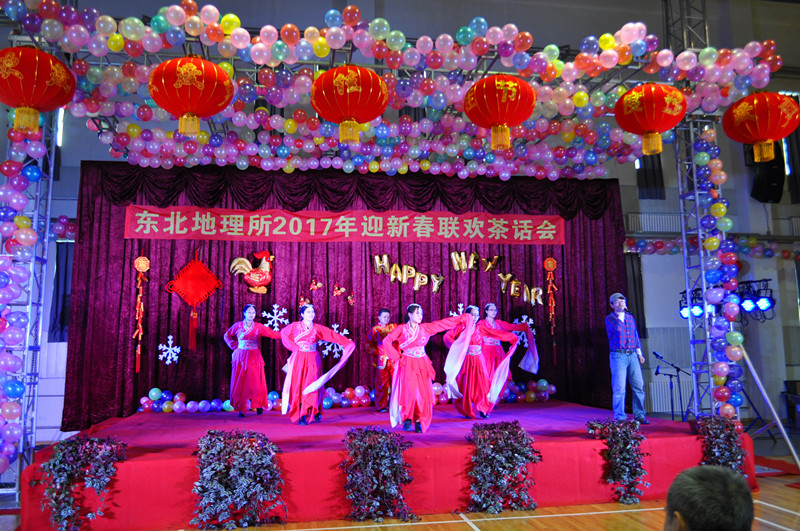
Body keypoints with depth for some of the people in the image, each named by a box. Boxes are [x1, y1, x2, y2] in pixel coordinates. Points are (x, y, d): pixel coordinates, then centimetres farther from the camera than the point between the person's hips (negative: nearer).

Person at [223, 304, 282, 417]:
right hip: (240, 356, 1)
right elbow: (227, 336, 18)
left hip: (254, 357, 0)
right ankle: (241, 409, 9)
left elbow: (273, 334, -6)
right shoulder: (237, 325, 4)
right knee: (240, 382, 0)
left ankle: (258, 405, 14)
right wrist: (235, 346, 6)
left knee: (255, 382, -4)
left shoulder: (259, 327, 2)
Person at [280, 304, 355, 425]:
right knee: (297, 387, -2)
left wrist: (347, 343, 3)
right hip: (298, 359, 0)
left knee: (311, 387, -7)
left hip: (312, 360, 0)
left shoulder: (318, 328, 4)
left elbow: (334, 335, 7)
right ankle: (301, 416, 6)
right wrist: (294, 347, 10)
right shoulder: (295, 326, 4)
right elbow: (283, 334, 20)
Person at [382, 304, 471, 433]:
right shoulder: (401, 329, -1)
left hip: (422, 365, 3)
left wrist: (463, 318, 7)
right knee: (409, 392, -12)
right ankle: (407, 419, 5)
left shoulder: (425, 328, 7)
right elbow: (387, 341, -3)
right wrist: (397, 356, -6)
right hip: (407, 365, -3)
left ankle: (419, 422, 7)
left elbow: (444, 323, 7)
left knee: (423, 394, -3)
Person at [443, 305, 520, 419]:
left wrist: (513, 338, 11)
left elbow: (497, 333, 9)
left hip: (479, 361, 2)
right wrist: (456, 346, -22)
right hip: (466, 361, -2)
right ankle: (468, 412, 17)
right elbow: (447, 336, -12)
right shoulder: (462, 327, -1)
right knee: (466, 386, 1)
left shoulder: (480, 328, 7)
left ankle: (483, 409, 13)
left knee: (483, 384, -3)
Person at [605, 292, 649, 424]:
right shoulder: (609, 319, 0)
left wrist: (639, 353, 17)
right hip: (618, 356, -5)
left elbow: (636, 336, 21)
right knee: (619, 388, -6)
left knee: (639, 385, 3)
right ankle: (620, 418, 0)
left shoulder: (630, 318, 16)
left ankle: (639, 415, 13)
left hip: (632, 355, 5)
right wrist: (620, 315, -12)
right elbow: (618, 328, -20)